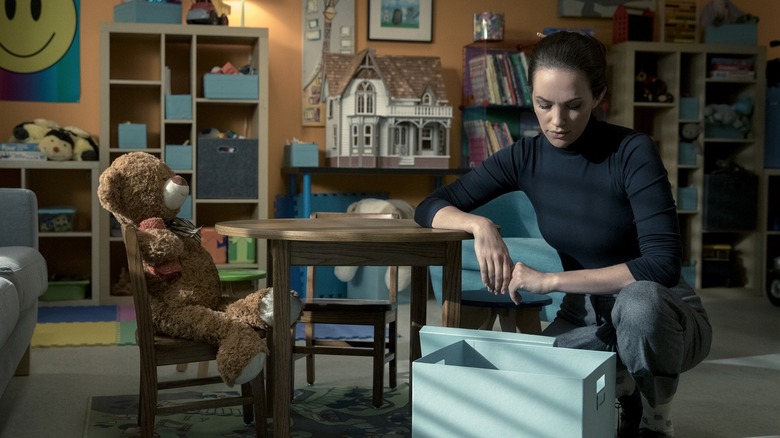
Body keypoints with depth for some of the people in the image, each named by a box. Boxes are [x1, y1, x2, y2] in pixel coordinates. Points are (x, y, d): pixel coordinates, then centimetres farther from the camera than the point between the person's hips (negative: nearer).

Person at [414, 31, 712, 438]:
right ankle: (620, 387, 11)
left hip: (655, 313, -4)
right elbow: (431, 207, -2)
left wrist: (551, 280, -31)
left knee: (639, 301, -39)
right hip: (586, 313, 4)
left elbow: (662, 264, -29)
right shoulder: (526, 157, -7)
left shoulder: (633, 152, -21)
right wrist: (480, 225, -24)